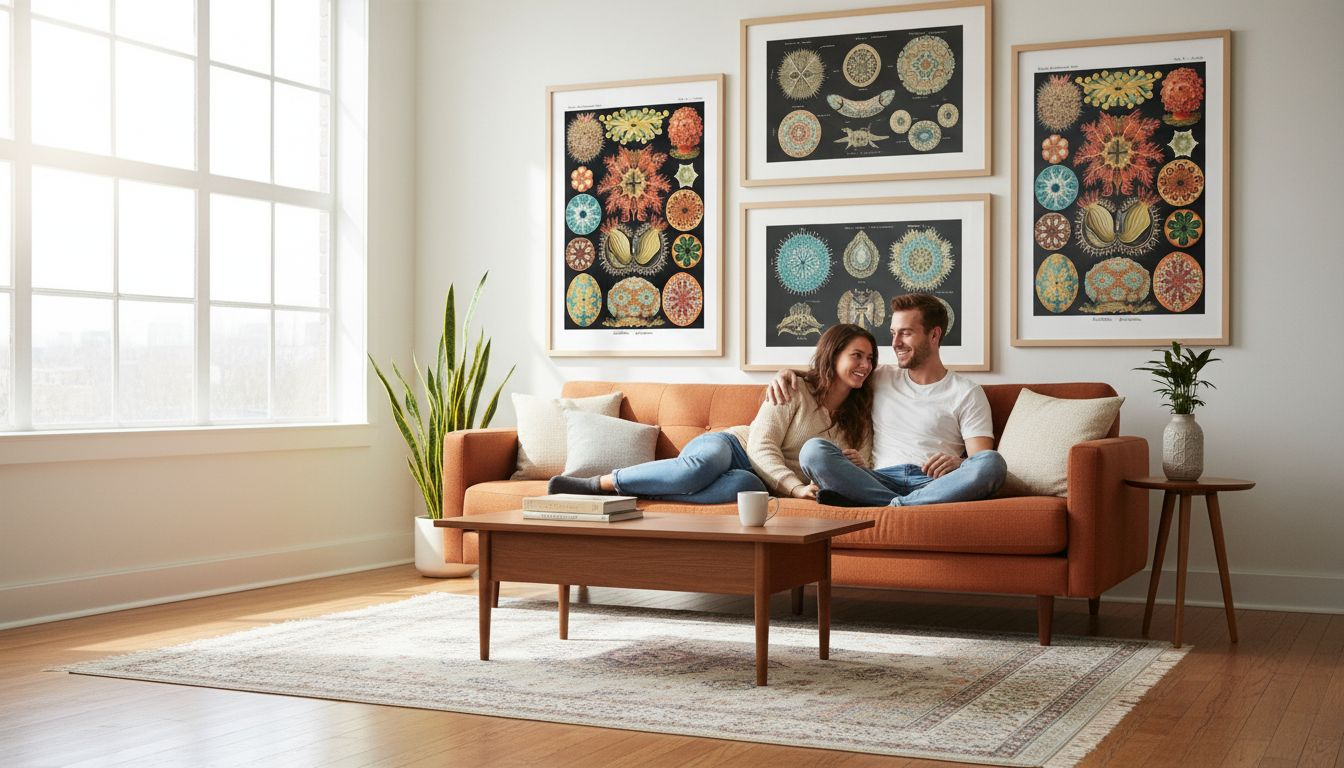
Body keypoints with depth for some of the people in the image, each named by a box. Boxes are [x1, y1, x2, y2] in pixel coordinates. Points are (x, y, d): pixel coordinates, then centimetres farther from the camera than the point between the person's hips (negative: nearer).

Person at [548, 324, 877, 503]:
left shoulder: (859, 415, 14)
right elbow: (762, 447, -12)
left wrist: (855, 464, -6)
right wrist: (797, 487, -27)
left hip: (760, 480, 3)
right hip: (732, 447, -3)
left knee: (748, 485, -40)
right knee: (700, 468, -43)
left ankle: (639, 491, -34)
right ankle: (595, 484, -28)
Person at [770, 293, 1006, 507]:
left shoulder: (967, 392, 14)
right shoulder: (880, 379, 25)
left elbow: (983, 465, 4)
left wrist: (957, 463, -20)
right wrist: (787, 372, 13)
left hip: (933, 484, -2)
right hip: (881, 479, 2)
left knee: (992, 462, -33)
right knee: (813, 450, -23)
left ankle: (891, 506, -37)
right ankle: (903, 507, -32)